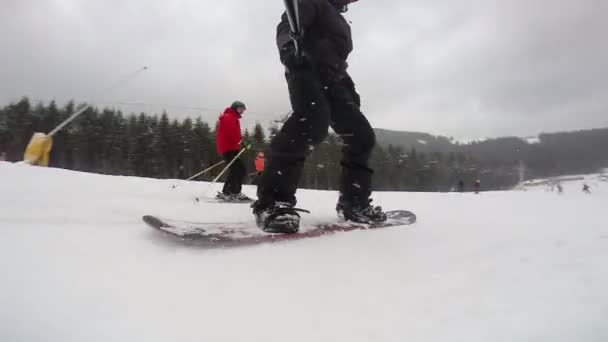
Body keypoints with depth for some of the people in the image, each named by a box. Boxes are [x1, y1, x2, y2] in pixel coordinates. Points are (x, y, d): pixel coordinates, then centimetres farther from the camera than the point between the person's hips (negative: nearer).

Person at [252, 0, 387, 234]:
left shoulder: (342, 24, 37)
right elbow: (287, 25, -5)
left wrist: (350, 89, 22)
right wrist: (288, 44, -28)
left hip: (332, 81, 8)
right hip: (307, 70, -8)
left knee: (362, 135, -2)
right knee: (314, 118, -36)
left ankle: (354, 201, 6)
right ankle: (273, 200, -39)